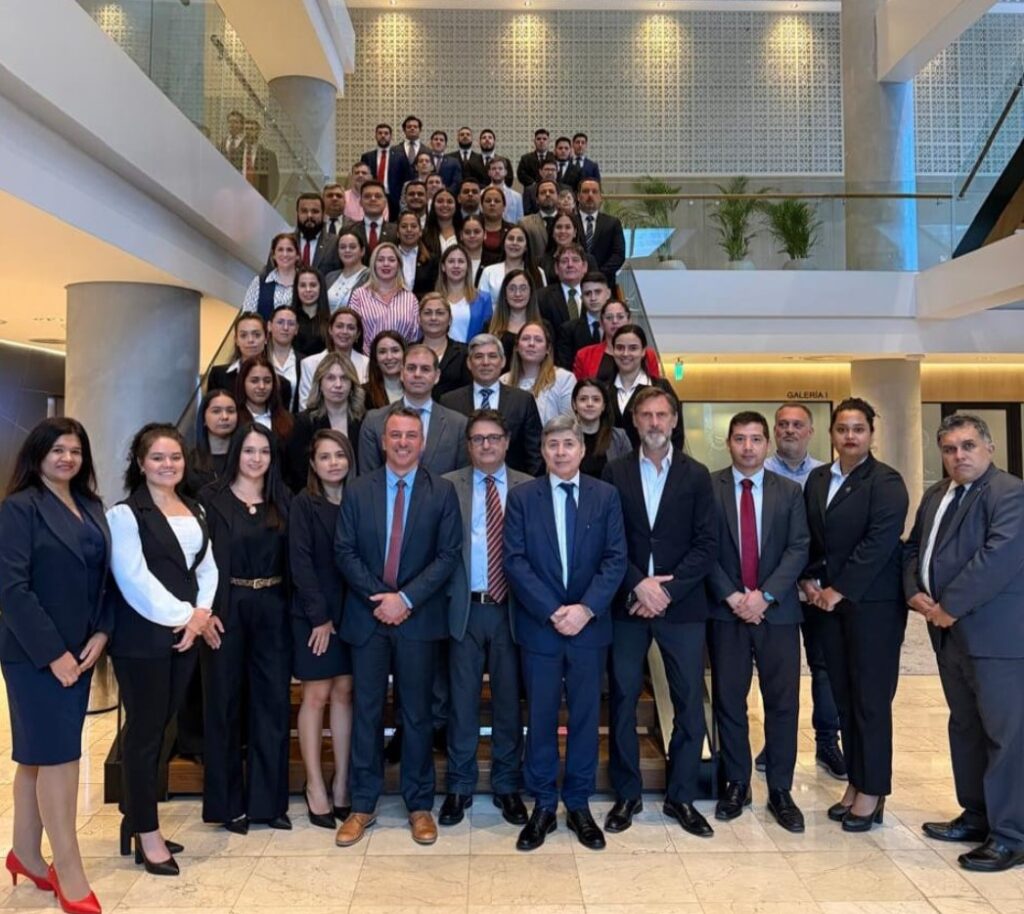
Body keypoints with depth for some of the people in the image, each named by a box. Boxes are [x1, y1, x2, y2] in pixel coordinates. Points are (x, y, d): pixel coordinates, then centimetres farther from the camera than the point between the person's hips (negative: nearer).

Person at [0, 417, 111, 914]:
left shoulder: (92, 508, 9)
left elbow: (105, 576, 10)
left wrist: (100, 634, -4)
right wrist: (53, 652, -17)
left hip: (79, 650, 6)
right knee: (58, 756, -3)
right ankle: (70, 873, 7)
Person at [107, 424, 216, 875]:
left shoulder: (195, 510, 13)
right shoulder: (125, 514, -8)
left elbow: (207, 567, 11)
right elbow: (133, 580, -16)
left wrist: (200, 613, -5)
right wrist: (182, 615, -14)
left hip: (186, 634, 6)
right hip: (143, 637, -6)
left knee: (160, 729, 13)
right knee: (144, 731, 3)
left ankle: (135, 816, 27)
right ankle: (147, 833, 15)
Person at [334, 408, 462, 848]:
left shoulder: (442, 492, 0)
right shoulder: (358, 491, 5)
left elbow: (448, 555, -5)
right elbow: (344, 552, 1)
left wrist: (406, 599, -14)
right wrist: (379, 599, -10)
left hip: (418, 617, -1)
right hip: (367, 616, 1)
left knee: (417, 713, 8)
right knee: (366, 712, 8)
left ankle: (419, 805, 21)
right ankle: (362, 805, 21)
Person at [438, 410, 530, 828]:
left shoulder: (528, 487, 3)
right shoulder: (448, 486, 2)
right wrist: (443, 596, -8)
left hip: (510, 608, 1)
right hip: (465, 607, 0)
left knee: (509, 699, 10)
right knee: (462, 699, 9)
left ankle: (506, 786, 26)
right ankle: (459, 786, 24)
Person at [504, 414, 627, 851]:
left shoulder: (606, 495, 2)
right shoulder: (521, 496, 0)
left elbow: (616, 559, -3)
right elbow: (515, 561, -6)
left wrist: (586, 608, -15)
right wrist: (552, 611, -14)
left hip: (589, 625, 1)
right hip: (538, 625, -1)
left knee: (585, 716, 10)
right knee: (540, 717, 8)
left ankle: (579, 805, 25)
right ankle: (543, 806, 22)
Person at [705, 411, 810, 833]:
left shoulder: (790, 492, 6)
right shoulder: (709, 488, 1)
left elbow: (798, 549, -1)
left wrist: (764, 595, -13)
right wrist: (731, 596, -12)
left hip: (777, 611, 1)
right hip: (725, 611, -1)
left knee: (783, 702, 4)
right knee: (728, 700, 6)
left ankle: (780, 790, 16)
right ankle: (736, 783, 21)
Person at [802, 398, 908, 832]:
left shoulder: (886, 481, -8)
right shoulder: (817, 478, 11)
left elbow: (879, 543, -16)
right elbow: (807, 536, 14)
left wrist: (839, 590, -16)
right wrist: (809, 580, 1)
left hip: (872, 602, -6)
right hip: (829, 600, 6)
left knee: (870, 699, 1)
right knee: (843, 696, 10)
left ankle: (872, 792, 14)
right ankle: (855, 782, 22)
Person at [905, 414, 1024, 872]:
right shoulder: (935, 495, 16)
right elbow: (913, 549, 19)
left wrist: (949, 606, -19)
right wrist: (914, 592, 0)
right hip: (950, 632, 9)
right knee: (965, 727, 17)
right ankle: (976, 816, 30)